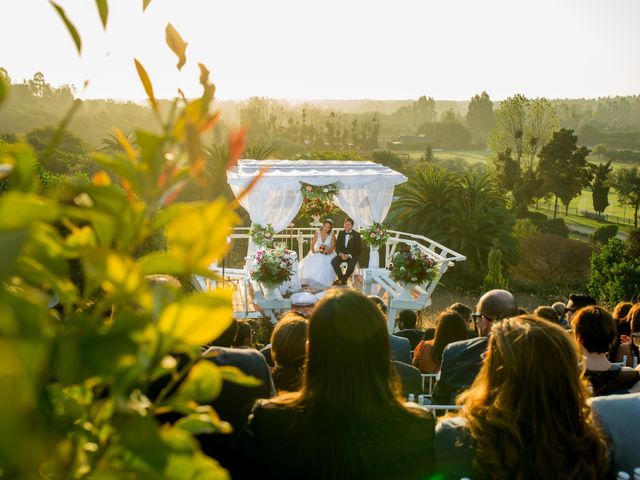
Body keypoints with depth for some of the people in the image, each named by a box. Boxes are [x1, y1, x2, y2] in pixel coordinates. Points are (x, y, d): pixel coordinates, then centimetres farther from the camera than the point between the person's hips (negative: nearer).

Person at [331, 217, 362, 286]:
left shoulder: (356, 235, -3)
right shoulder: (341, 233, 9)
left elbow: (358, 249, -6)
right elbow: (337, 246, 8)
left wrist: (349, 255, -18)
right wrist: (340, 254, -13)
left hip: (352, 255, -3)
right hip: (342, 254, 3)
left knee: (351, 265, -34)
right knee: (333, 262, -26)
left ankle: (343, 279, -6)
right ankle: (341, 279, -12)